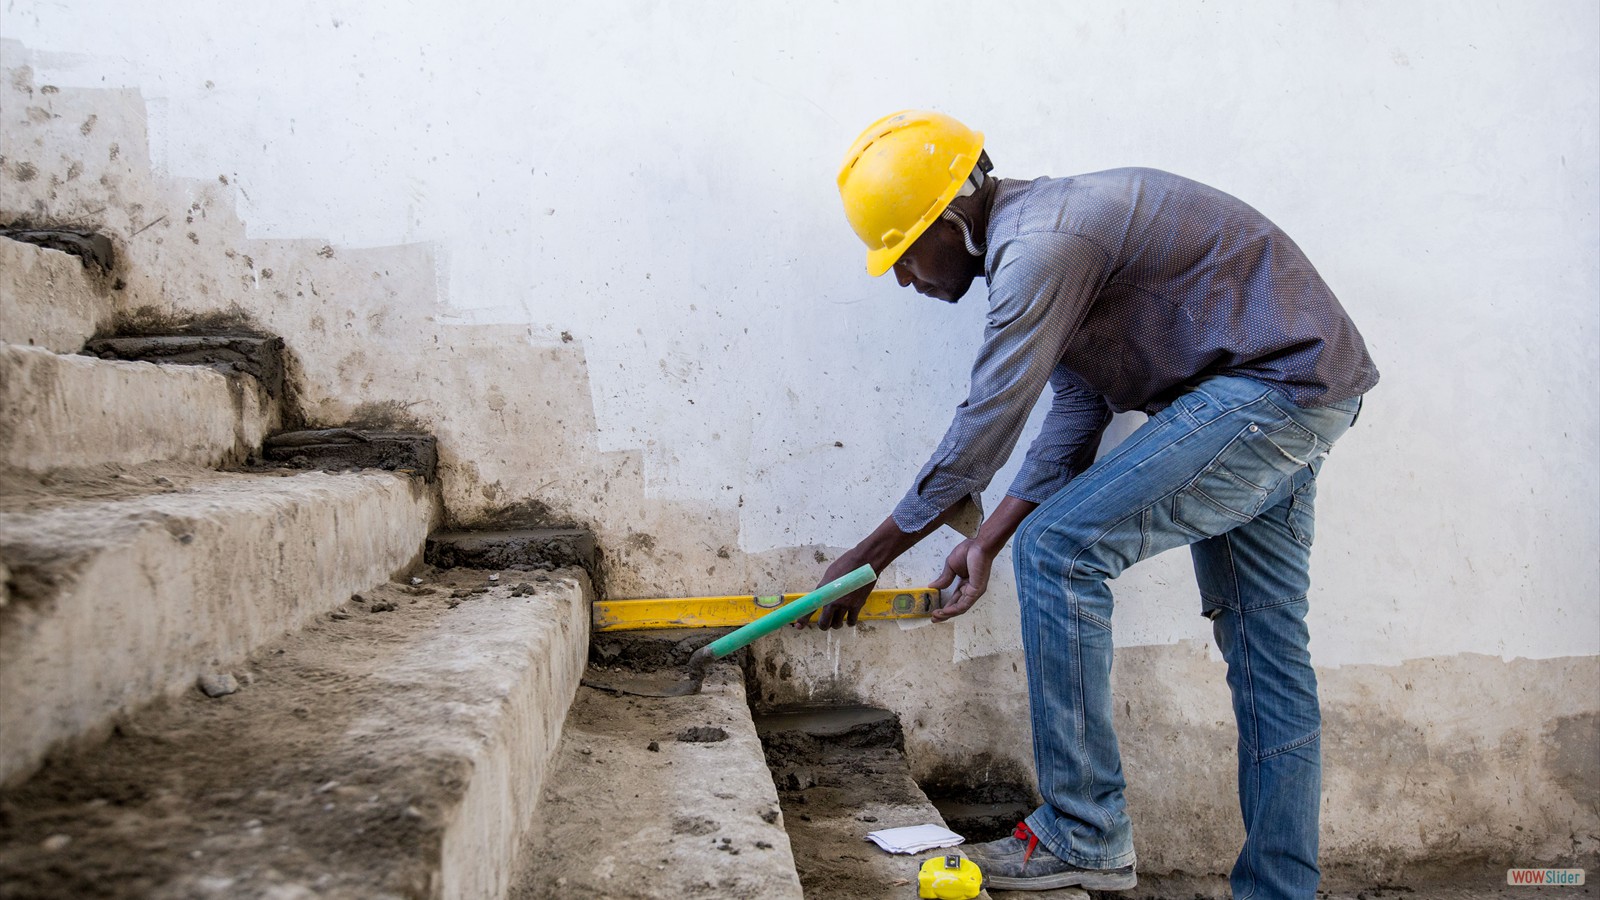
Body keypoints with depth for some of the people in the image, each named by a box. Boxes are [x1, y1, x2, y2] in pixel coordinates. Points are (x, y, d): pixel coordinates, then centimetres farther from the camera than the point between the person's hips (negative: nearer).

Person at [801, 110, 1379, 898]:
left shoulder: (1041, 245, -21)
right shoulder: (1044, 233, 12)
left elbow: (980, 437, -18)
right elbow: (1078, 414, 11)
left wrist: (862, 562, -8)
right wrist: (987, 540, 6)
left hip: (1272, 383, -11)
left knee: (1058, 549, -15)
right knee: (1267, 649, 12)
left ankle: (1084, 836, -6)